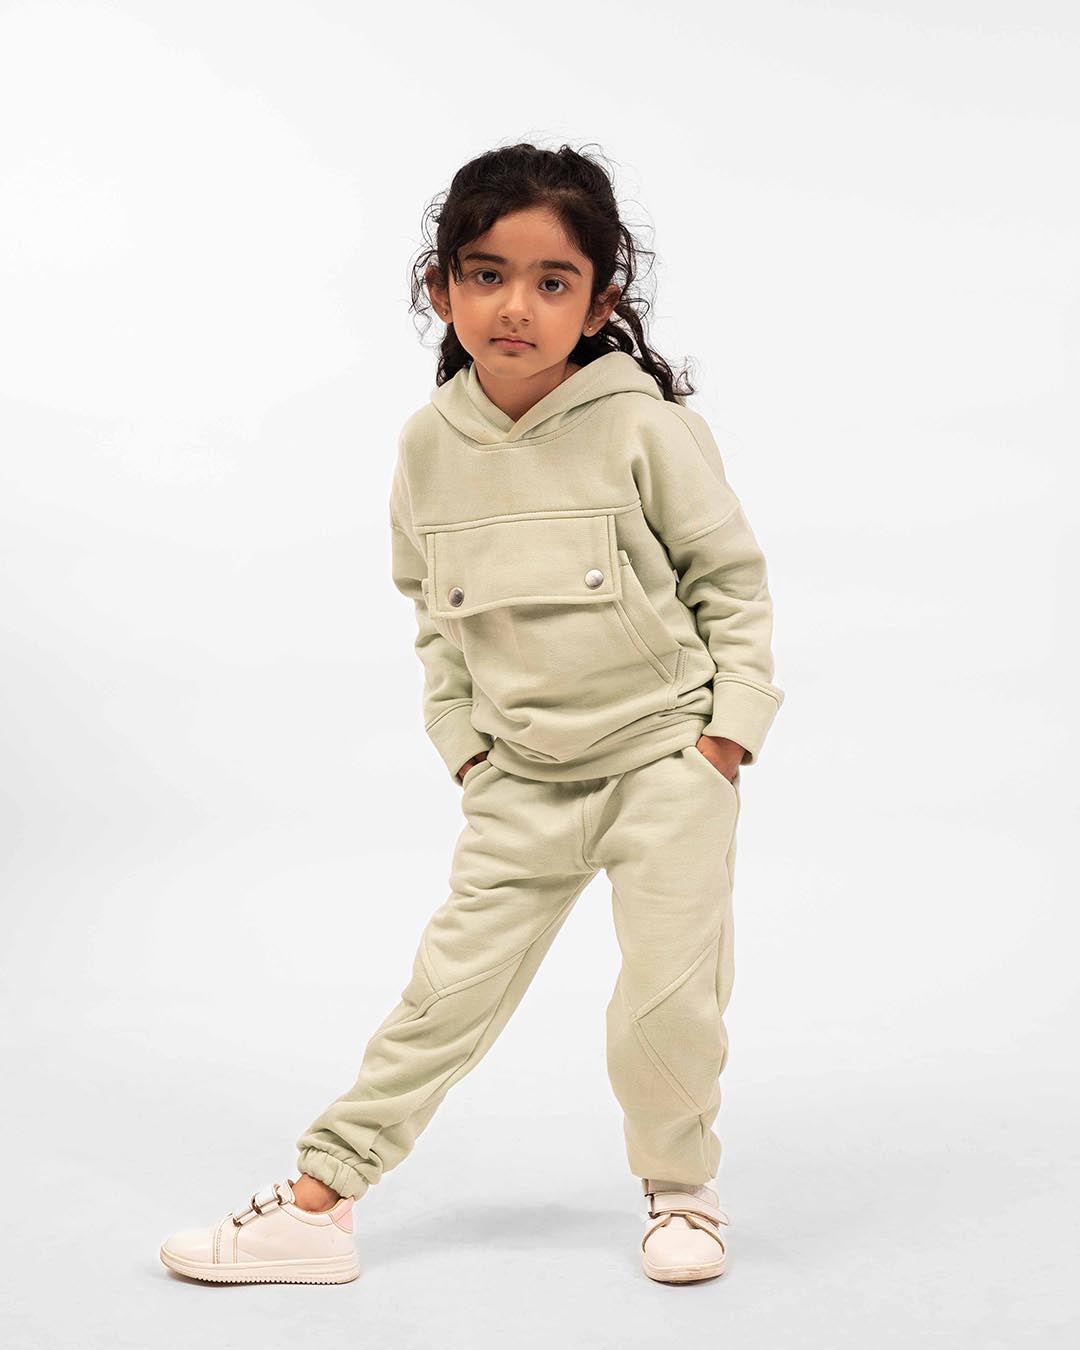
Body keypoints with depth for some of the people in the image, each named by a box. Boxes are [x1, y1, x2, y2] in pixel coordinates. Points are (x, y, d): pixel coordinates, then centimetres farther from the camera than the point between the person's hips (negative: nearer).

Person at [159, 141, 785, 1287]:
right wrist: (462, 738, 4)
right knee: (451, 981, 5)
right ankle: (317, 1202, 13)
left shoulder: (643, 427, -14)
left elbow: (733, 578, -5)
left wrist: (728, 730, -9)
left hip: (668, 753, -3)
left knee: (670, 994, -2)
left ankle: (679, 1188, 25)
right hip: (523, 773, 3)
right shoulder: (429, 443, -3)